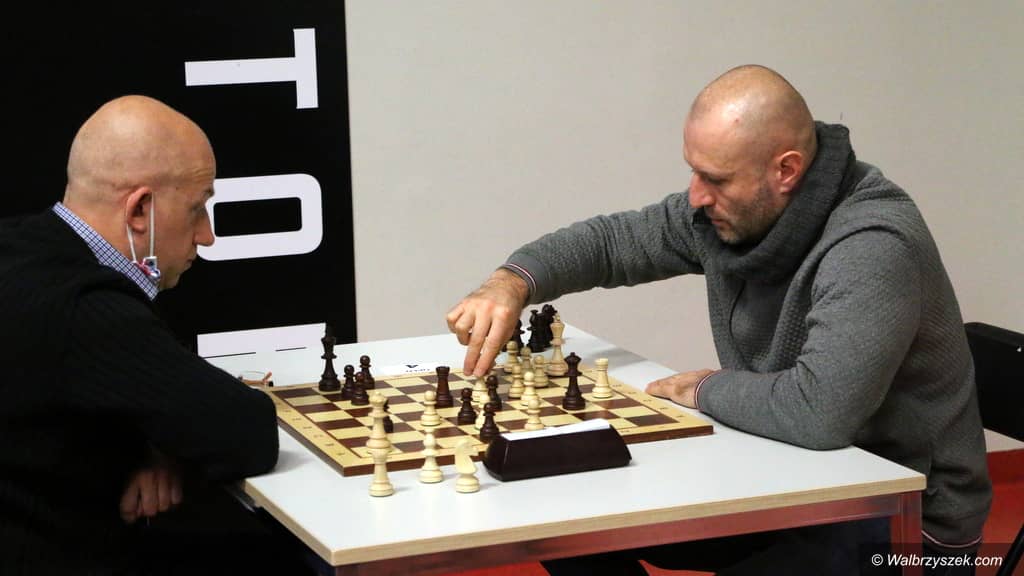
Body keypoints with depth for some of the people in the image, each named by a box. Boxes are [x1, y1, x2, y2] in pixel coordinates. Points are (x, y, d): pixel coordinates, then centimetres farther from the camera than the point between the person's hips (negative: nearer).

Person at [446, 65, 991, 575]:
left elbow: (820, 409, -39)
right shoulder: (730, 207, -2)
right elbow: (613, 239, 13)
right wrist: (511, 283, -7)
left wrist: (708, 390, -19)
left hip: (904, 523, -8)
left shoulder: (873, 250, -28)